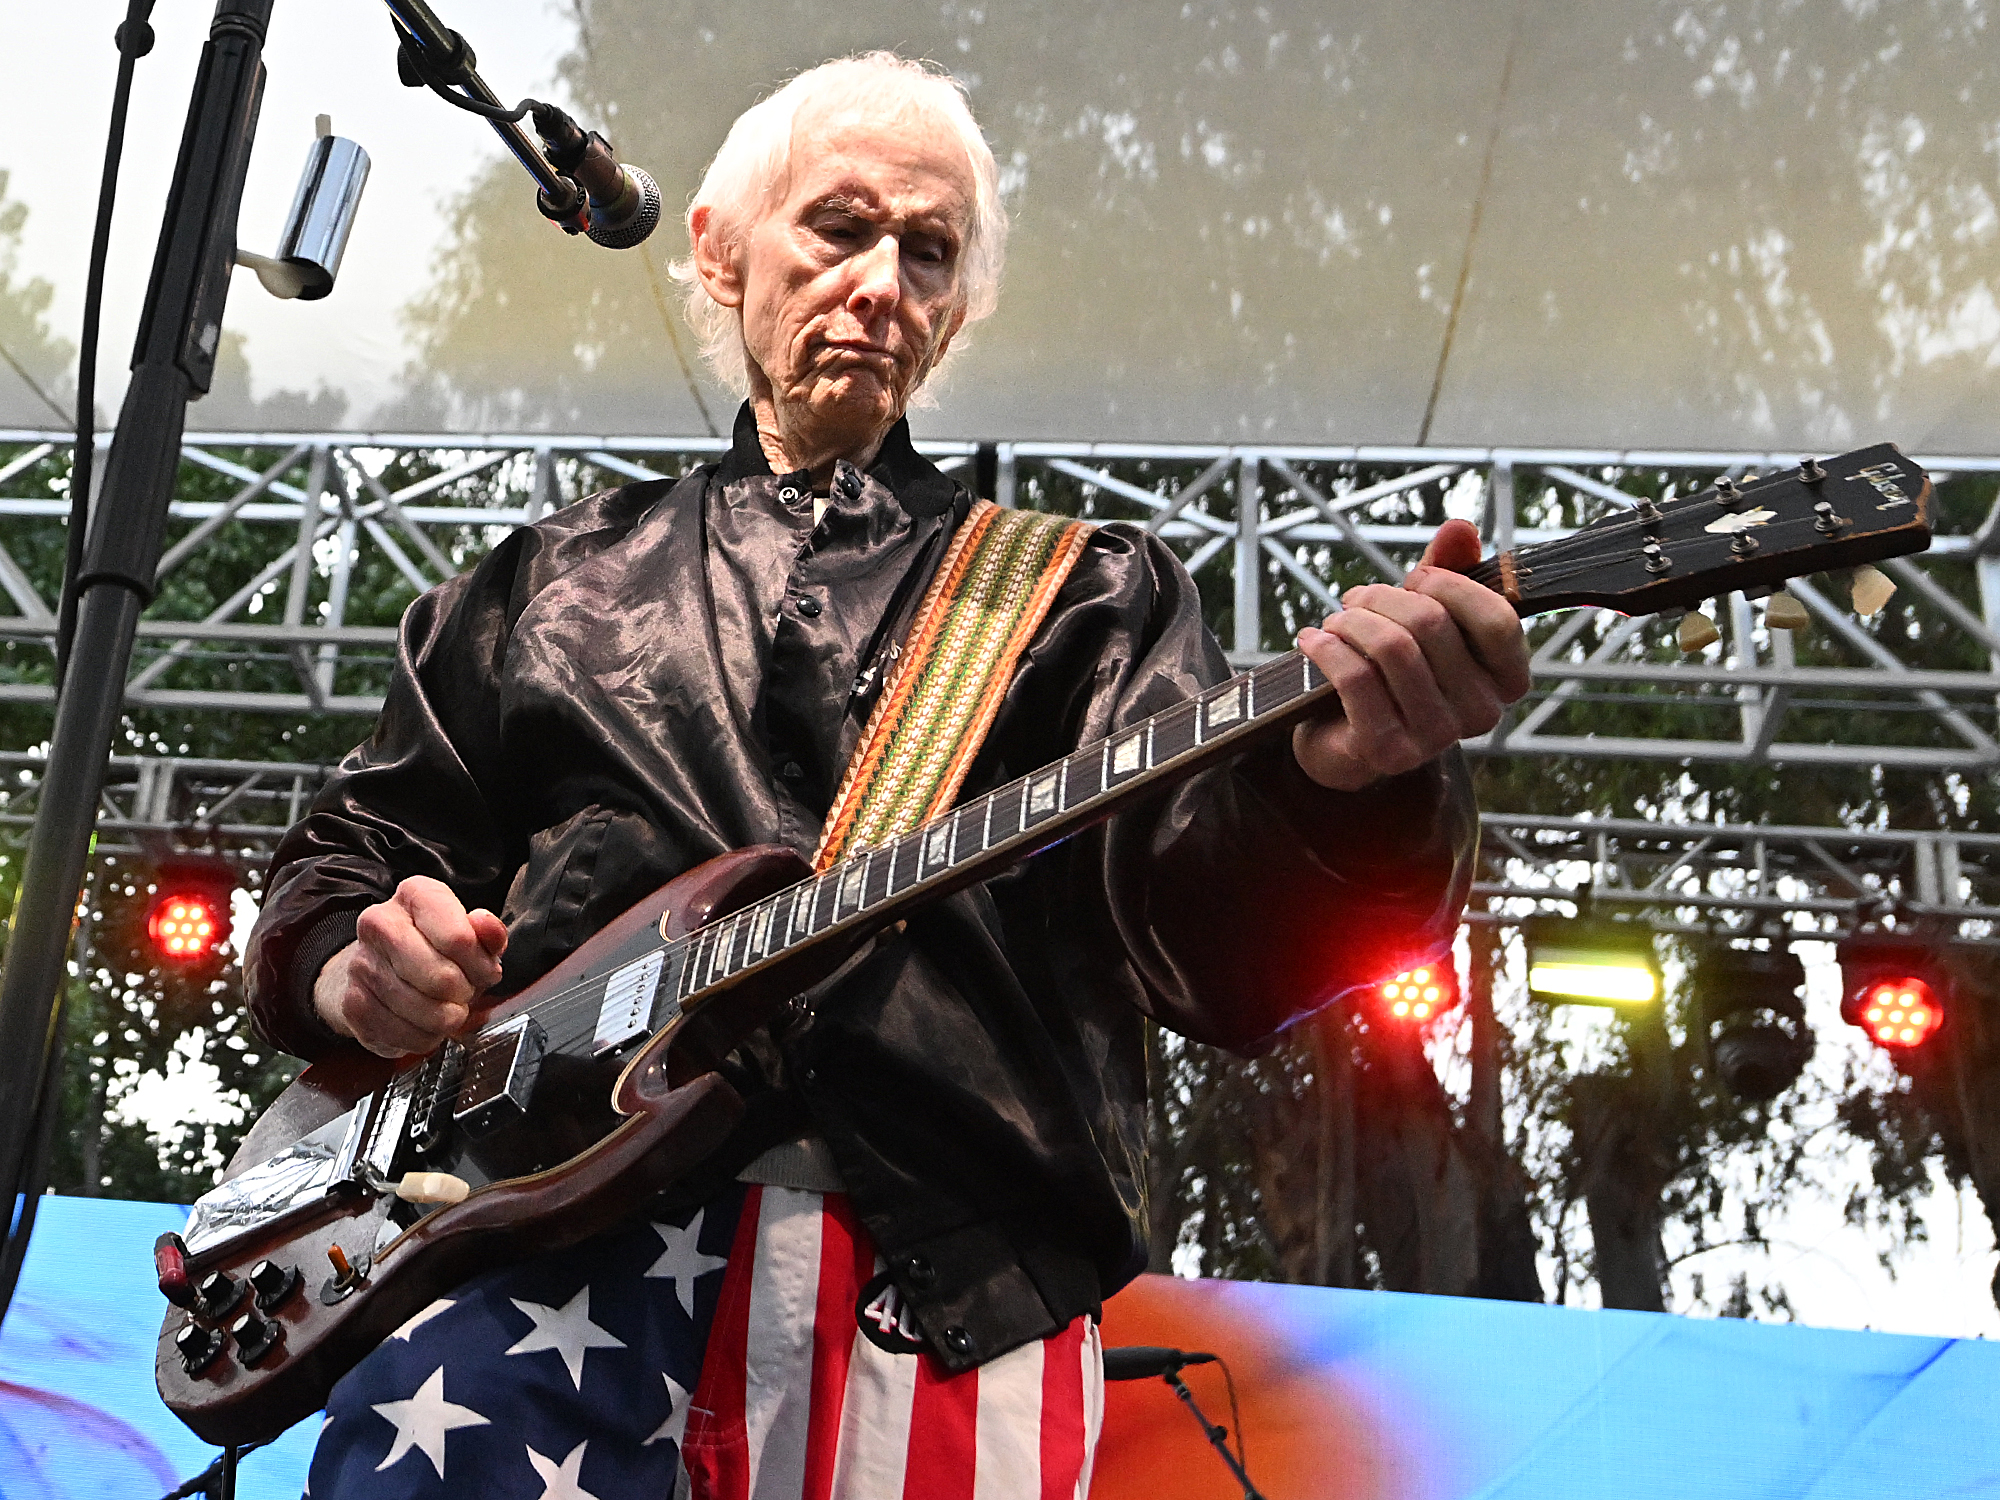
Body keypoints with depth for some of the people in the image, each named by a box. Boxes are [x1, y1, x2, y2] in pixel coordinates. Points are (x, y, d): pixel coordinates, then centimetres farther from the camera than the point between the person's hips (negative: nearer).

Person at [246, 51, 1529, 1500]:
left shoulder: (1087, 594, 16)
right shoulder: (555, 580, 23)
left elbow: (1213, 937, -1)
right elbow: (340, 860, 25)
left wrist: (1344, 783, -24)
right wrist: (352, 962, 1)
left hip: (948, 1276, 0)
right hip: (545, 1227, 1)